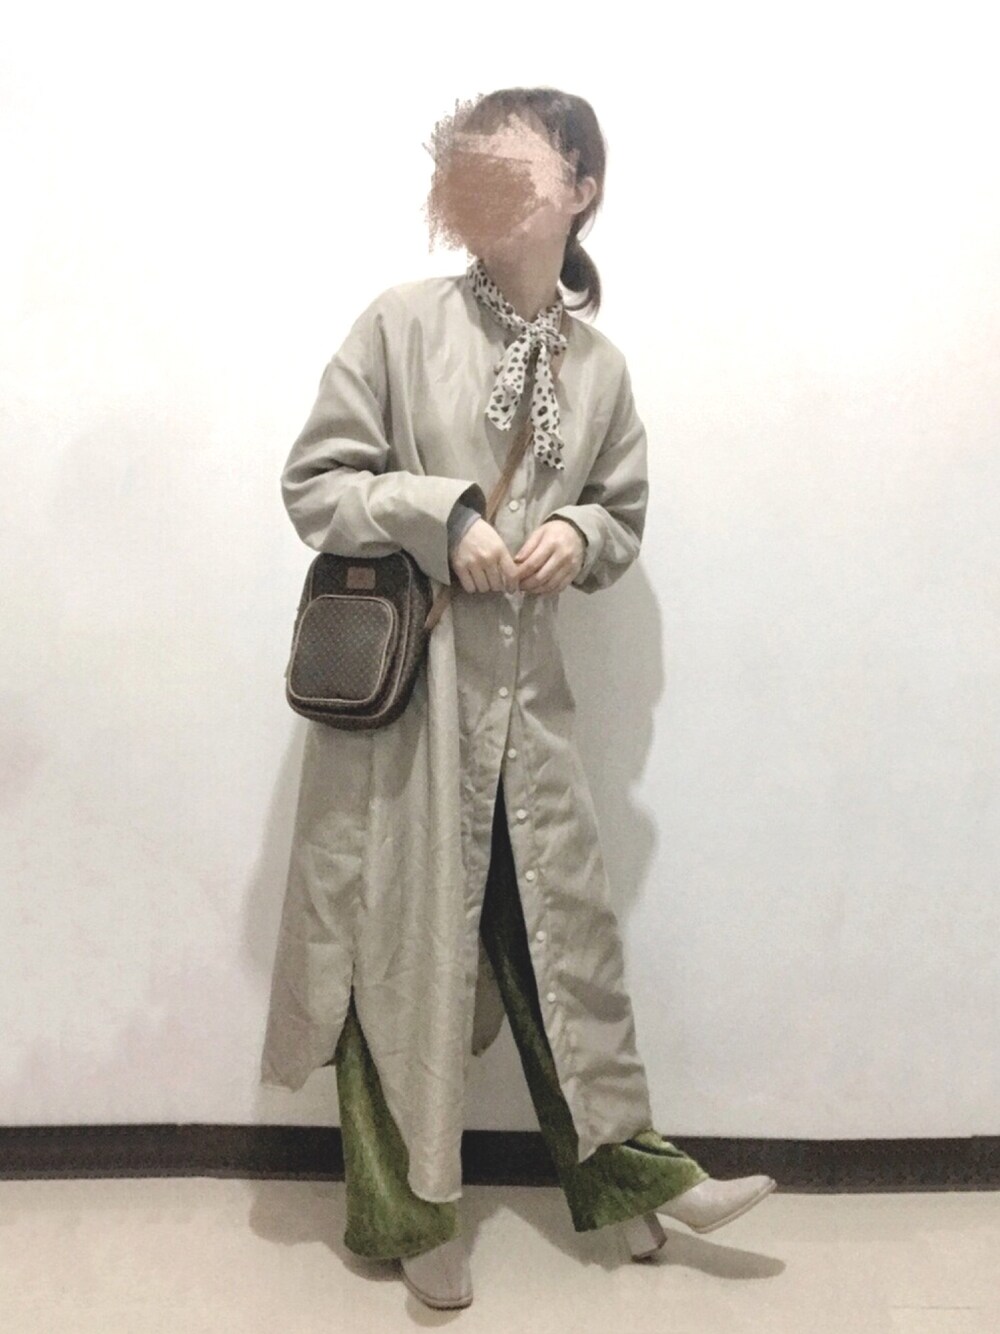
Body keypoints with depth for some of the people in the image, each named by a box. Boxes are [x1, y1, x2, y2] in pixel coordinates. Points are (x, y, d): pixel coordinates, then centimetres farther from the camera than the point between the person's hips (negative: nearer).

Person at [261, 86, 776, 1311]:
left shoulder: (601, 367, 7)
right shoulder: (401, 322, -3)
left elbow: (624, 518, 17)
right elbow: (312, 482, -3)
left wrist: (578, 535, -6)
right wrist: (441, 516, -17)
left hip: (523, 691, 3)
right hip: (397, 683, -3)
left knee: (563, 929, 12)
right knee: (401, 944, 5)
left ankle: (625, 1170, 32)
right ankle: (408, 1212, 26)